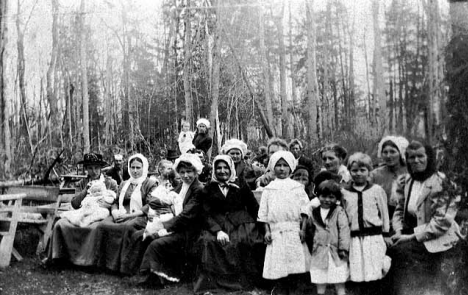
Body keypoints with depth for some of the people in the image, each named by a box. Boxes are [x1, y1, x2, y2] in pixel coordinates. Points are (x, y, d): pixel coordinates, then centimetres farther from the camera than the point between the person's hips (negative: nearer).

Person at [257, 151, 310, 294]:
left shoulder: (297, 187, 8)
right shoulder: (269, 189, 9)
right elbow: (264, 212, 8)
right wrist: (267, 230, -2)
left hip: (295, 230, 0)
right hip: (276, 232, 0)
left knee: (296, 264, -3)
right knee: (278, 268, -1)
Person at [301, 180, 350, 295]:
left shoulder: (339, 211, -2)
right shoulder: (313, 212, 6)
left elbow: (344, 230, -9)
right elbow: (305, 232, 15)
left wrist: (343, 248, -15)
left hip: (335, 254, -3)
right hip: (318, 253, 3)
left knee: (340, 285, 3)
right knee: (320, 284, 10)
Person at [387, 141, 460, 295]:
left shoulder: (441, 183, -11)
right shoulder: (405, 181, 8)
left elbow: (442, 221, -16)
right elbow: (400, 210, 12)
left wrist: (413, 236, -19)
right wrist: (399, 231, -7)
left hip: (434, 238, -6)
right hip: (409, 234, 6)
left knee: (402, 250, -23)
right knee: (387, 247, -16)